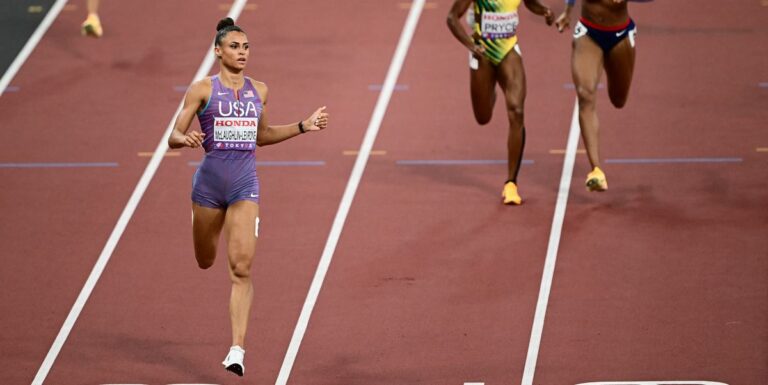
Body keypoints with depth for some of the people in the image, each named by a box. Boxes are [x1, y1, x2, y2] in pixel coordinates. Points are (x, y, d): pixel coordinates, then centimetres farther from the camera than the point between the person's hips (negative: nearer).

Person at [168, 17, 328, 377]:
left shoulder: (259, 90, 8)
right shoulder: (202, 89, -4)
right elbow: (173, 138, -3)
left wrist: (303, 126, 14)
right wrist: (186, 139, -26)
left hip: (245, 185, 1)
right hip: (209, 182, -1)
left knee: (241, 268, -13)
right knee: (205, 261, 16)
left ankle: (237, 349, -16)